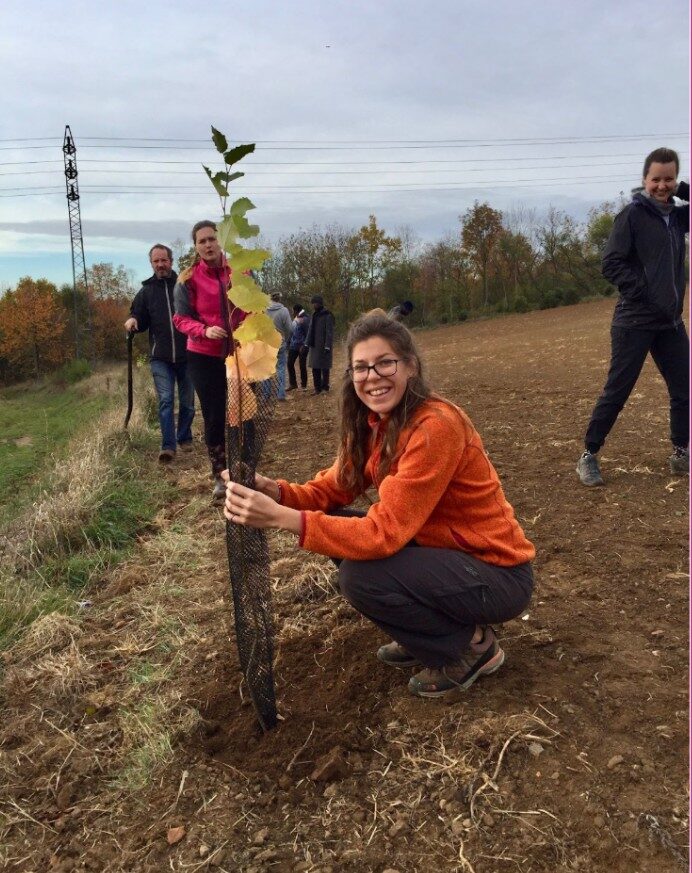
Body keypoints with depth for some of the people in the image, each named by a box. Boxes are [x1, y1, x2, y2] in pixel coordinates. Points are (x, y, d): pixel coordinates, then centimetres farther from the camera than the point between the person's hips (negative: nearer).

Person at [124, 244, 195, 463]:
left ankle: (185, 438, 28)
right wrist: (132, 321, -11)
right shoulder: (146, 291, 7)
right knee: (165, 400, -6)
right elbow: (141, 322, 10)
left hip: (187, 355, -1)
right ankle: (168, 446, -6)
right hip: (160, 357, 1)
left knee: (187, 402, 11)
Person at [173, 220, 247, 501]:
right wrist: (205, 331, -23)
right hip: (204, 357, -2)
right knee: (214, 417, 3)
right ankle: (219, 477, 18)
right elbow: (181, 319, -5)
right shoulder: (188, 279, -6)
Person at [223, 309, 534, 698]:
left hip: (497, 573, -8)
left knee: (360, 576, -23)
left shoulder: (435, 426, -27)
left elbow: (385, 532, -31)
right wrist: (275, 491, -22)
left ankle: (473, 646, 1)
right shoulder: (374, 421, -1)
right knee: (340, 523, -2)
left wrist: (281, 517, -36)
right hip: (444, 550, 8)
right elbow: (332, 490, -2)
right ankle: (425, 632, 13)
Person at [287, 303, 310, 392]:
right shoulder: (296, 318, 11)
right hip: (293, 346, 8)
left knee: (302, 366, 0)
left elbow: (308, 333, -16)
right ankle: (292, 384, 16)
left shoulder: (305, 319, -13)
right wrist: (289, 343, 15)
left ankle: (304, 385, 12)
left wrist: (304, 346, -20)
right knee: (290, 364, 6)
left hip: (302, 346, -8)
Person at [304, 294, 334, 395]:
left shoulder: (327, 316, -10)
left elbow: (330, 332, -14)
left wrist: (327, 346, -19)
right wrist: (307, 344, 12)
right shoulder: (314, 315, 12)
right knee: (315, 367, 7)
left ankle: (324, 386, 12)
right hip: (314, 345, 7)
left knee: (324, 367, 1)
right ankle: (317, 388, 13)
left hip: (323, 346, -7)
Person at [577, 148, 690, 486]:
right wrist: (645, 294, -19)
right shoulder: (632, 214, -6)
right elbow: (611, 264, -13)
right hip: (635, 321, -6)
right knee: (616, 391, -2)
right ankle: (588, 456, 9)